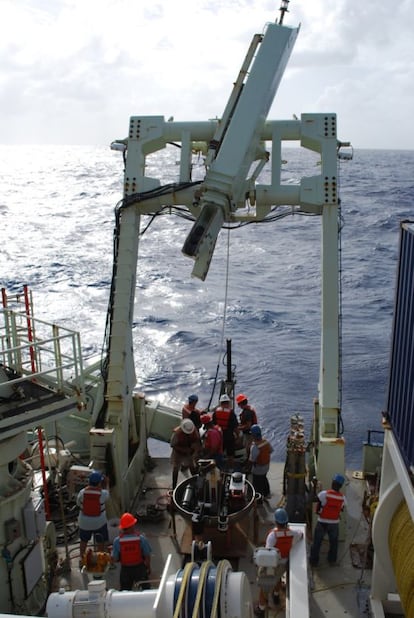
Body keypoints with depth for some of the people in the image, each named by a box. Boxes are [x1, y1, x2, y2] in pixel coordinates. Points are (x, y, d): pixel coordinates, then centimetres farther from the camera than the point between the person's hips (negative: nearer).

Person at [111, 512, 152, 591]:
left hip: (125, 570, 1)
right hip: (140, 568, 0)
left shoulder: (117, 540, -17)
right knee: (145, 588, 21)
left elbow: (115, 559, -12)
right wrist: (148, 567, 8)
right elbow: (147, 556, -9)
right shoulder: (141, 538, -17)